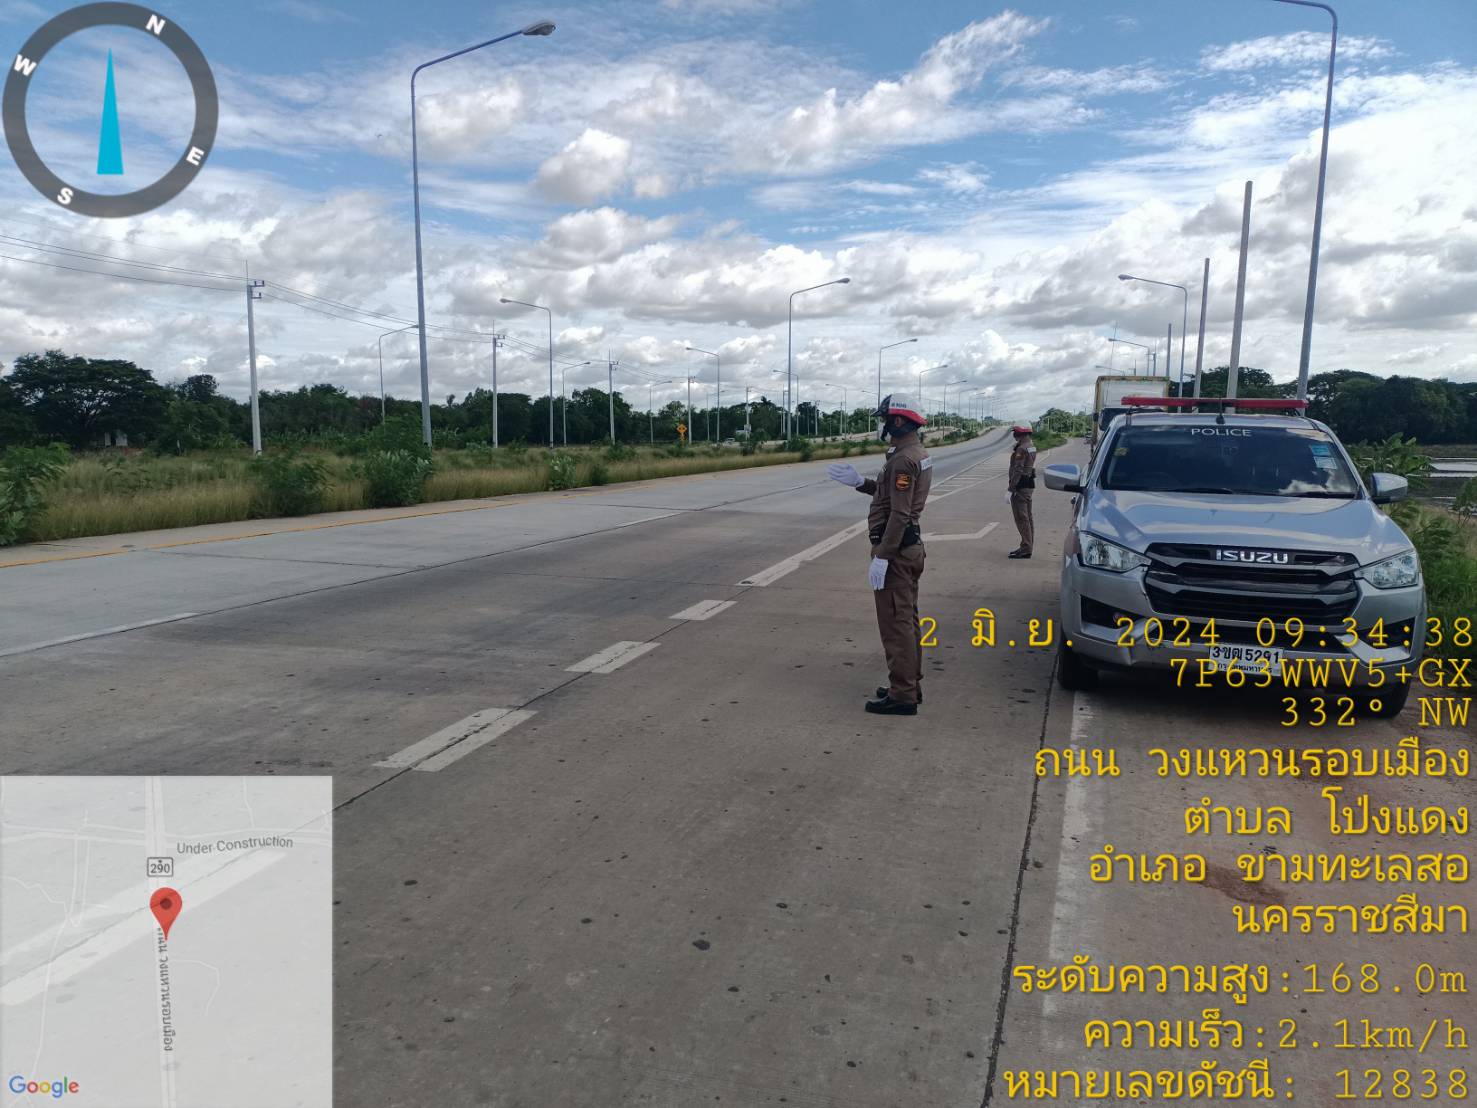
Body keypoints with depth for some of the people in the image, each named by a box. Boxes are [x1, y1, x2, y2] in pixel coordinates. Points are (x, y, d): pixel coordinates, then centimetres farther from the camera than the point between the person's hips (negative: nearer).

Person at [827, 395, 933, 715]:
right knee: (906, 619, 16)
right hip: (911, 545, 11)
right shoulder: (917, 454, 13)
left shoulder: (903, 459, -20)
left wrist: (881, 557, -25)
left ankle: (902, 695, 0)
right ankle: (910, 685, 26)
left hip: (895, 548, -11)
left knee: (895, 623, -5)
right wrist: (860, 482, 14)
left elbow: (899, 514, -25)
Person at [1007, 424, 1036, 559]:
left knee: (1022, 518, -7)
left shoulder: (1021, 449, -19)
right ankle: (1027, 547, 23)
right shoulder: (1031, 446, 12)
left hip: (1020, 486, -10)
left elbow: (1018, 471, -22)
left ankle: (1025, 549, -6)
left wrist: (1011, 488, -21)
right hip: (1029, 485, 10)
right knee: (1027, 517, 15)